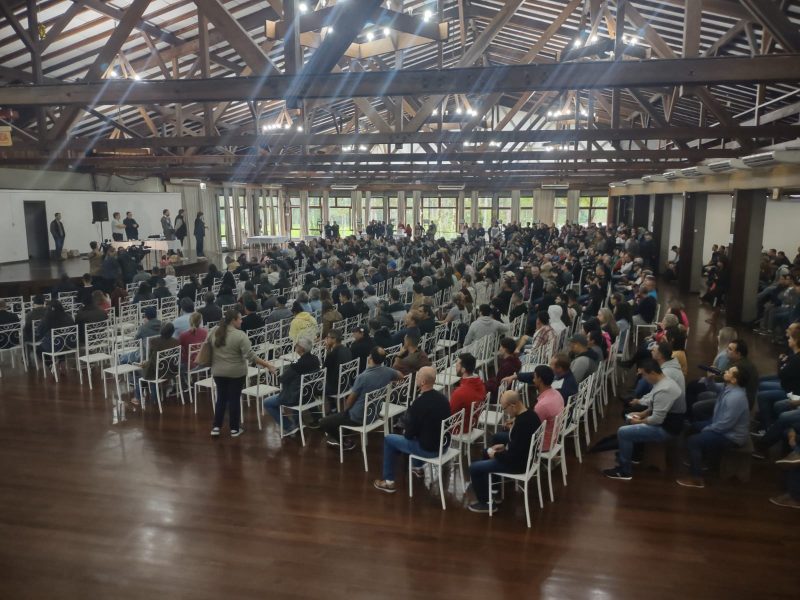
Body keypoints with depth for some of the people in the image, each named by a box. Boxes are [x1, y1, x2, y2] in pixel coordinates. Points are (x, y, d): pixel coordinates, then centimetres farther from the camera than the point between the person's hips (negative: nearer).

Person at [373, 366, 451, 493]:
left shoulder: (419, 403, -25)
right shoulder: (442, 398, -3)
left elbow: (410, 433, -16)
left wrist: (406, 433, 8)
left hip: (428, 449, -7)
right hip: (443, 444, 7)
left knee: (388, 439, 11)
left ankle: (389, 482, 17)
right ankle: (418, 467, 45)